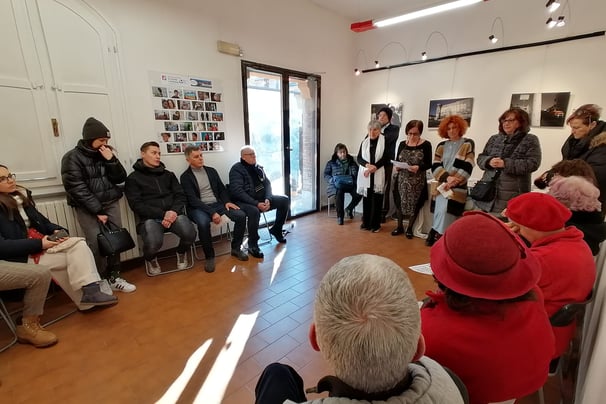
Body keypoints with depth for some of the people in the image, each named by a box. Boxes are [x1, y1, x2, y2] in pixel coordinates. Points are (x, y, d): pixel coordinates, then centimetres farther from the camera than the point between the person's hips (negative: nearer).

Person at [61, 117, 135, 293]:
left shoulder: (107, 153, 11)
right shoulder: (72, 158, -4)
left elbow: (120, 179, 7)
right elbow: (77, 188, -11)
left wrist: (111, 160, -8)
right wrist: (97, 211, -15)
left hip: (111, 203, 4)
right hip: (87, 207, -4)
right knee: (97, 244, -14)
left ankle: (114, 277, 11)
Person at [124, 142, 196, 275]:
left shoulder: (168, 174, 18)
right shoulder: (133, 178, 7)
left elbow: (180, 195, 9)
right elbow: (137, 205, -4)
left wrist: (174, 211, -12)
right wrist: (162, 214, -16)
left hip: (174, 214, 3)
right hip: (150, 218, -2)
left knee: (190, 234, -28)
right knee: (153, 243, -33)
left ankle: (181, 252, 11)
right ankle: (151, 259, 8)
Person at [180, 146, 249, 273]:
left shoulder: (211, 171, 12)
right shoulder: (185, 177, -4)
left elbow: (222, 189, 16)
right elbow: (193, 200, -14)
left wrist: (227, 202, -6)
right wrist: (212, 213, -25)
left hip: (217, 204, 5)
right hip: (198, 208, -5)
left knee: (241, 215, -17)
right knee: (203, 223, -39)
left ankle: (236, 248, 2)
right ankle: (209, 256, -16)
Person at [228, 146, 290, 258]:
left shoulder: (258, 167, 10)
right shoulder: (236, 169, -11)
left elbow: (267, 184, 6)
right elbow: (237, 192, -21)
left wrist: (268, 199, -14)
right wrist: (256, 204, -27)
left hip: (261, 198, 7)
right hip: (243, 201, -7)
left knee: (285, 200, -5)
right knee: (254, 211, -39)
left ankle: (276, 229, 14)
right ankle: (252, 245, -19)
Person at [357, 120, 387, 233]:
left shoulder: (384, 141, 1)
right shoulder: (364, 142, 9)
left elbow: (385, 158, -5)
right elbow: (359, 158, 5)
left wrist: (374, 167, -17)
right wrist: (367, 165, -14)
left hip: (378, 175, -2)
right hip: (365, 174, 3)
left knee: (376, 199, 1)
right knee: (366, 198, 5)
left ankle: (375, 224, 11)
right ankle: (366, 222, 16)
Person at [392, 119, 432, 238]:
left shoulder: (426, 145, -6)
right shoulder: (402, 144, 4)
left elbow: (428, 164, -7)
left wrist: (418, 167, -26)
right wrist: (396, 167, -13)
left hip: (417, 181, -3)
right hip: (402, 180, 3)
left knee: (414, 204, 7)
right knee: (400, 203, 8)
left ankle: (409, 228, 25)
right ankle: (399, 226, 26)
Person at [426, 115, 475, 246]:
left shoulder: (468, 144, 3)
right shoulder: (441, 146, 11)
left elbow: (467, 167, -5)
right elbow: (435, 166, 2)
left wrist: (454, 181, -15)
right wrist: (447, 178, -15)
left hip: (458, 188, -3)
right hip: (442, 186, 3)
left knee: (447, 213, -8)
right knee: (441, 212, 2)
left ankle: (436, 236, 6)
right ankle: (438, 237, 13)